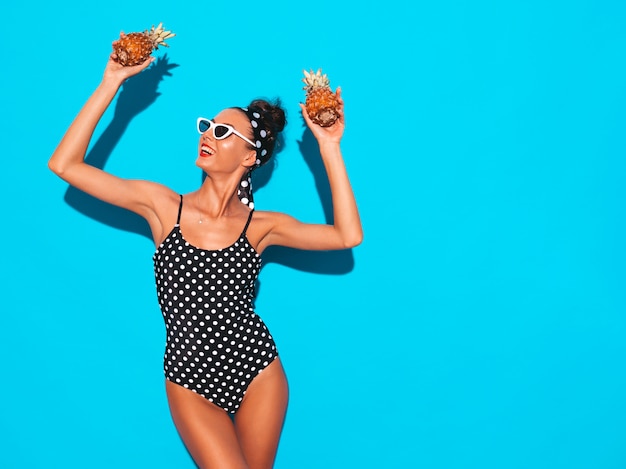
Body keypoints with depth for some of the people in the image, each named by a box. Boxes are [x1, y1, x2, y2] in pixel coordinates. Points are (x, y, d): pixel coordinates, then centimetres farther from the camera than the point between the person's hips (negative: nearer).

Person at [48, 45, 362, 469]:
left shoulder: (261, 225, -1)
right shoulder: (163, 206, -2)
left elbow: (348, 236, -12)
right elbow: (65, 164, -7)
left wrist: (329, 147, -13)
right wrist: (111, 84, -9)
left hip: (258, 372, 1)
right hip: (191, 381, -1)